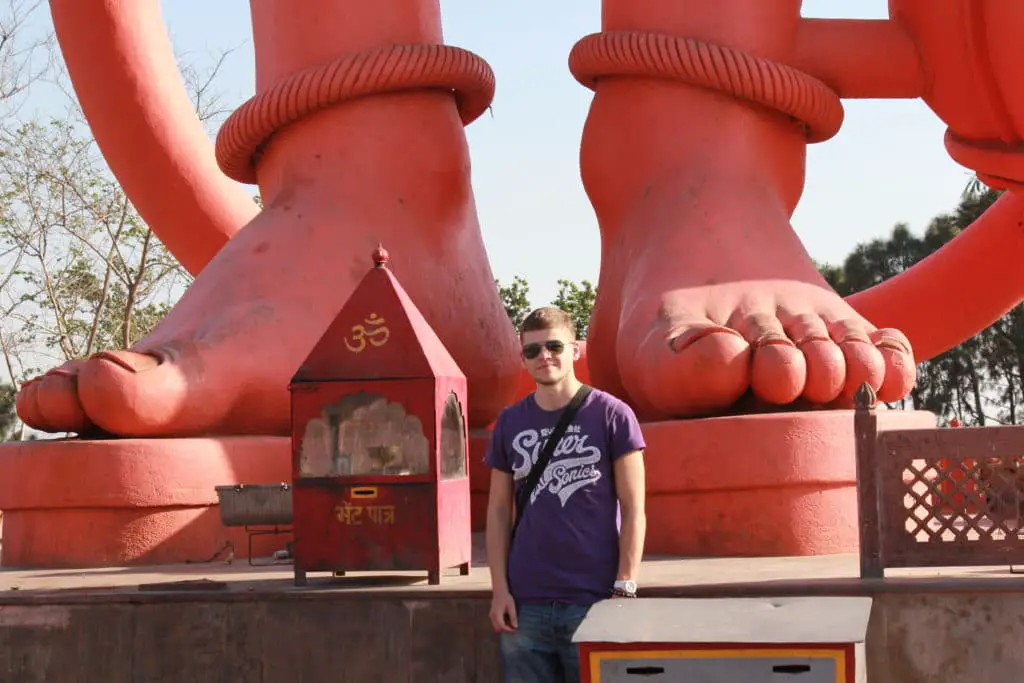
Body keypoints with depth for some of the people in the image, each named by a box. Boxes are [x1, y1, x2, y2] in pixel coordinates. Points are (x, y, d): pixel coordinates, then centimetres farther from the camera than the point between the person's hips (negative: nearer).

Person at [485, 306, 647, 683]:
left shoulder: (611, 415, -1)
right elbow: (499, 511, 11)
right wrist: (499, 590, 2)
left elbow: (633, 509, -2)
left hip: (594, 599, -3)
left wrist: (625, 588, -10)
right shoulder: (510, 423, 9)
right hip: (525, 602, 3)